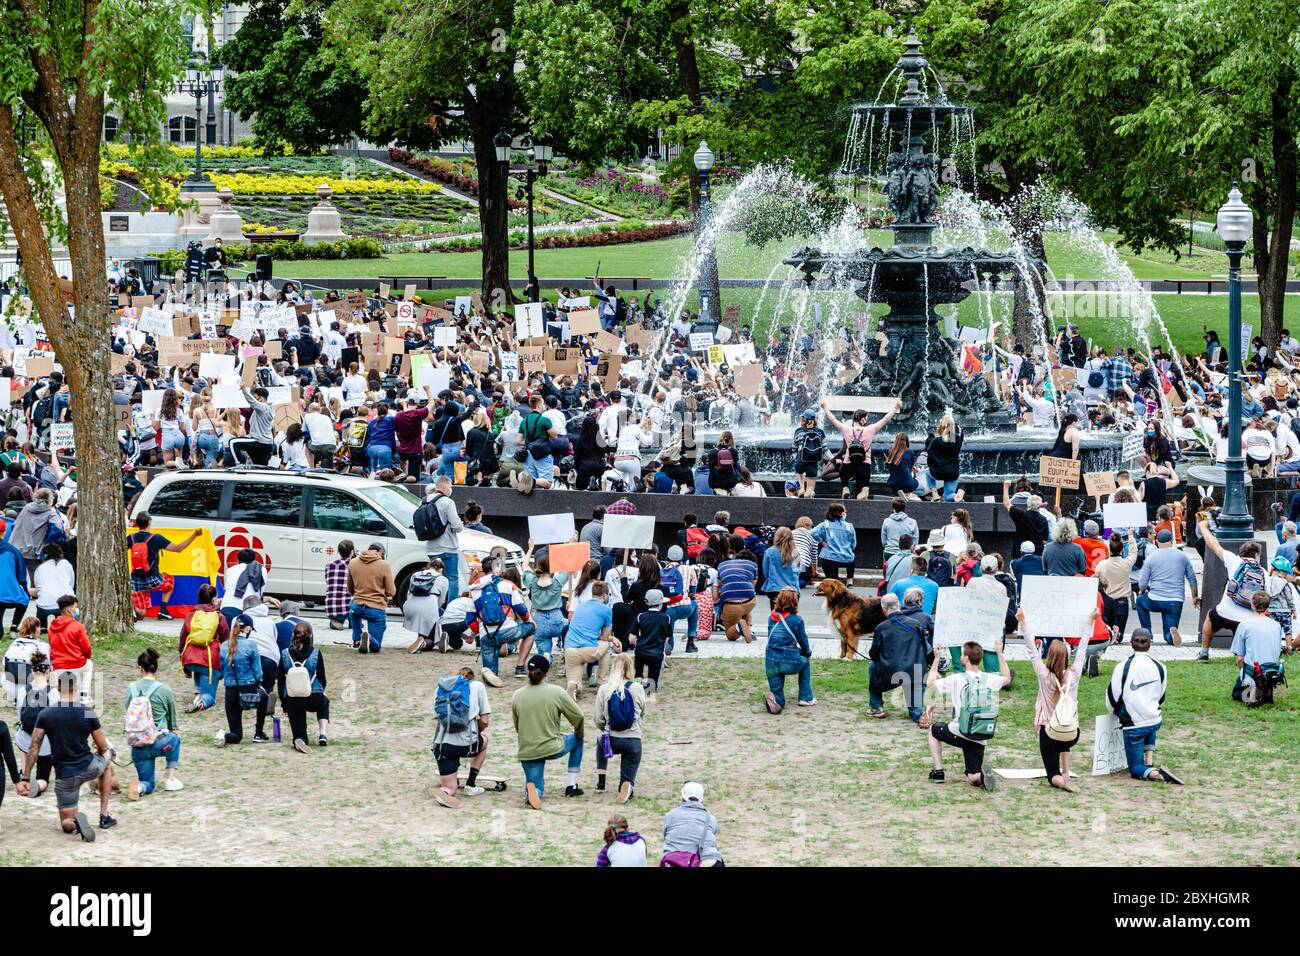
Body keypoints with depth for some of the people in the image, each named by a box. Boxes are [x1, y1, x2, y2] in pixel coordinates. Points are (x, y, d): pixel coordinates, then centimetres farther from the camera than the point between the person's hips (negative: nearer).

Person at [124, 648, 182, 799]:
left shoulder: (131, 688, -1)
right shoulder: (164, 690, -7)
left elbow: (128, 714, 8)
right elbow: (173, 721, 7)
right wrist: (175, 732, 28)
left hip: (137, 747, 2)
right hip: (158, 743, -2)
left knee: (148, 783, 23)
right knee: (175, 739, 36)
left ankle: (139, 787, -12)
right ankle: (170, 779, 29)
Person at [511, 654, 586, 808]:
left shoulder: (517, 696, -1)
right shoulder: (556, 692, -10)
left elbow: (518, 728, 9)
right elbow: (578, 718, -4)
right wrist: (578, 733, 19)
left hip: (526, 752, 2)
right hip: (552, 749, -2)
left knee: (536, 789, 19)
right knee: (577, 739, 29)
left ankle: (532, 790, -20)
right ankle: (571, 785, 24)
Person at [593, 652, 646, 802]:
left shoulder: (604, 689, -5)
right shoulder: (638, 688, -5)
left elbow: (598, 720, -1)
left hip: (611, 741, 1)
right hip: (633, 741, -1)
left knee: (602, 743, 39)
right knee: (628, 780, 13)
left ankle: (600, 783, 32)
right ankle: (628, 787, -24)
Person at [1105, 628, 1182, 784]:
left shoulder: (1123, 668, -14)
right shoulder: (1159, 668, -2)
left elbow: (1112, 698, -5)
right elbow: (1161, 697, 11)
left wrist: (1119, 713, 17)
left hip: (1132, 724, -4)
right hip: (1154, 721, 4)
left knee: (1136, 769, 7)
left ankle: (1154, 773, -24)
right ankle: (1149, 762, 22)